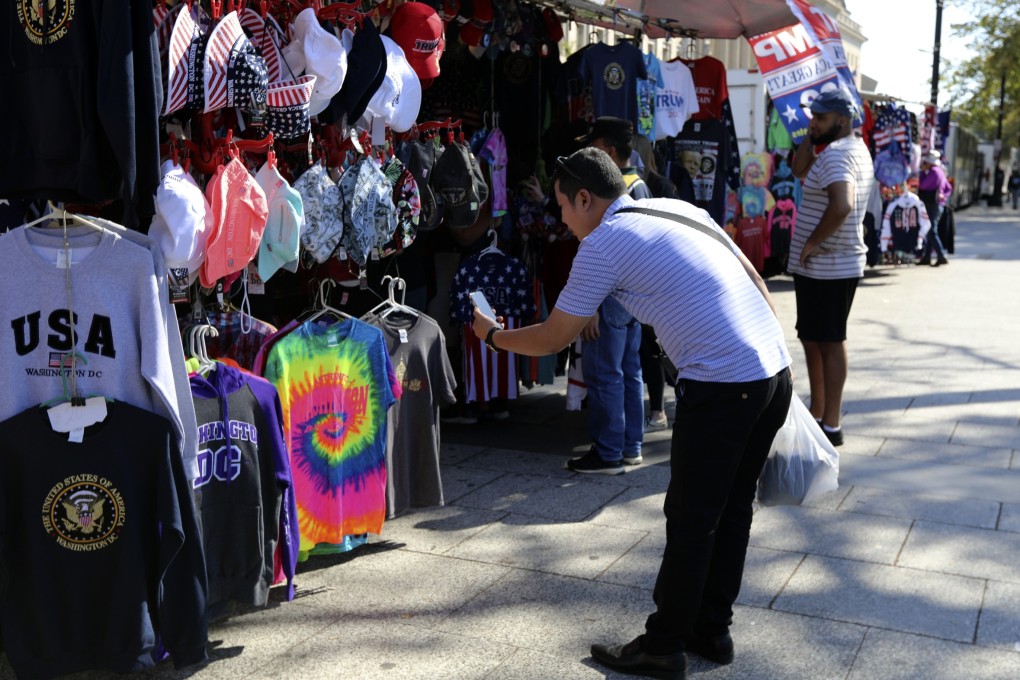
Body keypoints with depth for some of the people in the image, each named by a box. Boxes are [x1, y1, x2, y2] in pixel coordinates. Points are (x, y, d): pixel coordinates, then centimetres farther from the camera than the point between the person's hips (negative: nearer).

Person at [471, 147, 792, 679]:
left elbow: (552, 339, 1)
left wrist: (492, 335, 19)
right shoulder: (679, 209, 17)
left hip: (722, 389, -8)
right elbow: (753, 278, 18)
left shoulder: (603, 244, -5)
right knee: (732, 509, 19)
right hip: (776, 373, 9)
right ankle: (711, 629, 33)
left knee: (691, 521, 5)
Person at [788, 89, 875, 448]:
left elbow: (842, 205, -33)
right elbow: (799, 169, 21)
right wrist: (811, 134, 8)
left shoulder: (836, 154, -18)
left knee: (829, 342, -6)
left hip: (826, 267, -11)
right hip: (827, 266, 11)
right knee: (814, 339, 17)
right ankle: (818, 415, 27)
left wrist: (812, 242, -23)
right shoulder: (855, 149, 15)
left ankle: (831, 426, 0)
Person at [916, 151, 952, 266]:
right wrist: (943, 196, 11)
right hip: (939, 205, 10)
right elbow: (949, 188, 23)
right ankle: (926, 257, 18)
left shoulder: (933, 171, -13)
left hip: (932, 205, -10)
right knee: (931, 231, 13)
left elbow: (922, 185, -17)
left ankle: (941, 257, -16)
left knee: (932, 231, -10)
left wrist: (923, 171, -7)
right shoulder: (940, 171, 17)